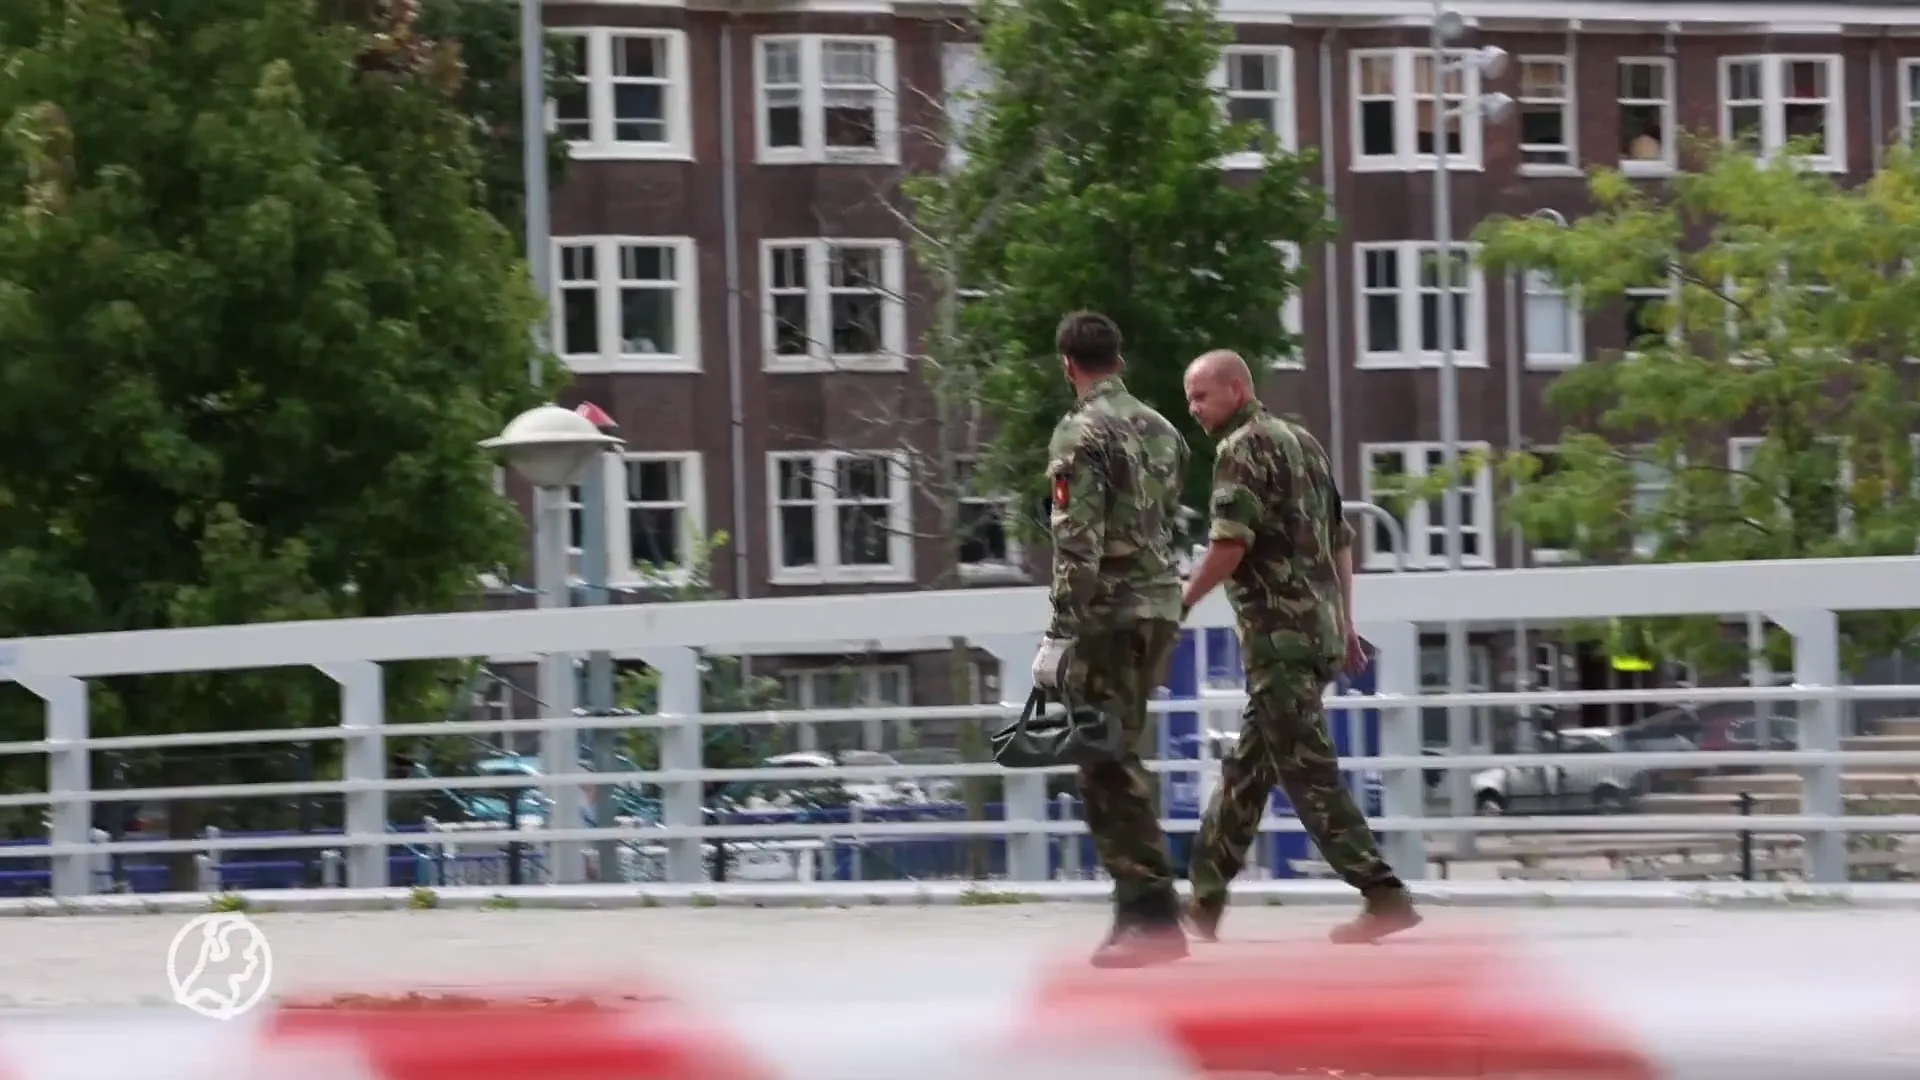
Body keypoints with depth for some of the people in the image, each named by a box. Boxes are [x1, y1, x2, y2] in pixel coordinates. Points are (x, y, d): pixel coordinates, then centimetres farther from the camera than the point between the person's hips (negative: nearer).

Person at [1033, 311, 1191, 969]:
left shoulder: (1082, 432, -11)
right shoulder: (1161, 430, 14)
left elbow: (1077, 542, -17)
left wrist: (1063, 630, -18)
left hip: (1110, 614, -8)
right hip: (1162, 607, 8)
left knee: (1108, 768, -6)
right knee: (1119, 760, 17)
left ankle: (1152, 916, -12)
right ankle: (1139, 907, 17)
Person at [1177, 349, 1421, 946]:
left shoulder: (1242, 448, -9)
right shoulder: (1301, 441, 19)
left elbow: (1231, 544, -18)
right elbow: (1341, 542, 21)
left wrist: (1184, 600, -5)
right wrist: (1344, 625, 23)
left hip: (1278, 632, -9)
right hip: (1320, 628, 9)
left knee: (1308, 772, -9)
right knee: (1246, 769, 14)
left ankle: (1385, 897, -15)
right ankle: (1205, 903, 19)